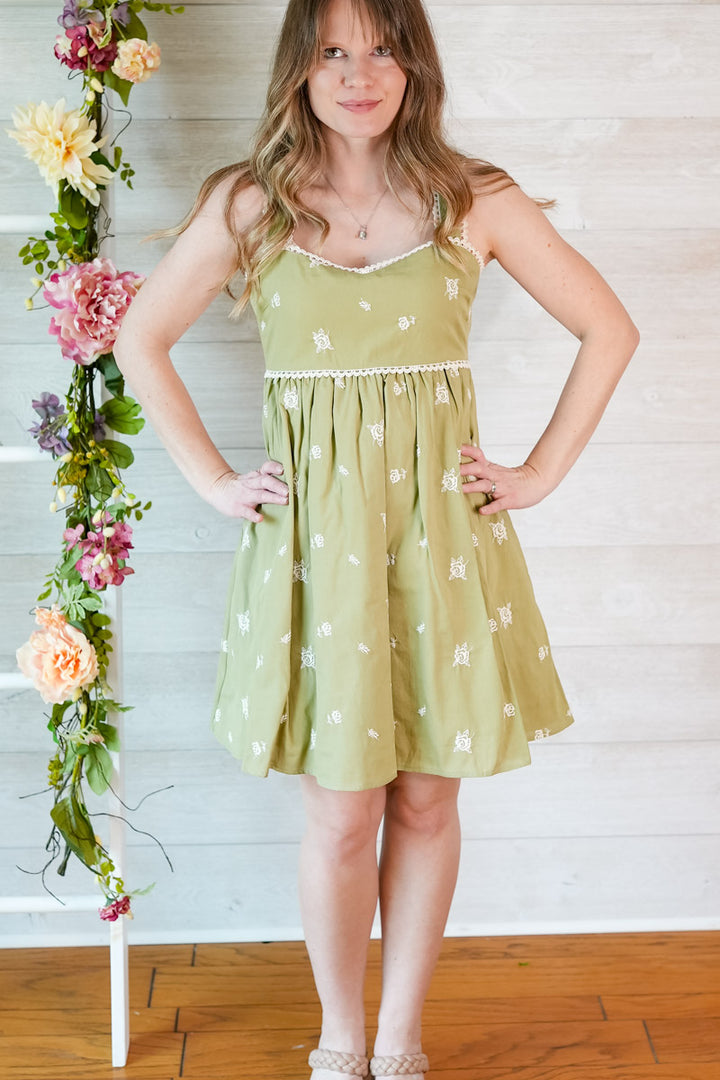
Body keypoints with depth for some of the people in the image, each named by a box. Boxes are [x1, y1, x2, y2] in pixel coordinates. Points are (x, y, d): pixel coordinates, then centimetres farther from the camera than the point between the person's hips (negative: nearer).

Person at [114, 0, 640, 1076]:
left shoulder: (474, 199, 2)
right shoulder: (248, 203, 2)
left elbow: (609, 329, 8)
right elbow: (140, 343, 9)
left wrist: (539, 473, 2)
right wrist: (215, 481, 3)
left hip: (442, 525, 1)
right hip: (315, 532, -1)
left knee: (427, 800, 9)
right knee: (340, 813, 5)